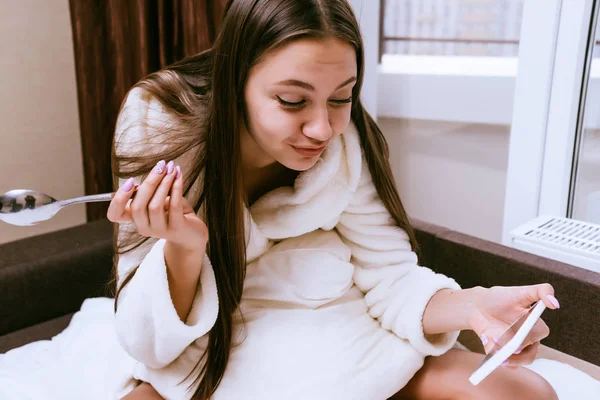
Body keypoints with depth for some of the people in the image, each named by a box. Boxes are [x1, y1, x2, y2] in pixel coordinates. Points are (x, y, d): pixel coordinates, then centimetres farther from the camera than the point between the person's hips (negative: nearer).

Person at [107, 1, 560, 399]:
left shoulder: (348, 145, -13)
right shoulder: (158, 128, -18)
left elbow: (390, 278, -9)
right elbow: (148, 341, -14)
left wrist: (471, 305, -29)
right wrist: (181, 248, -34)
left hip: (343, 338, 2)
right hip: (209, 354, -1)